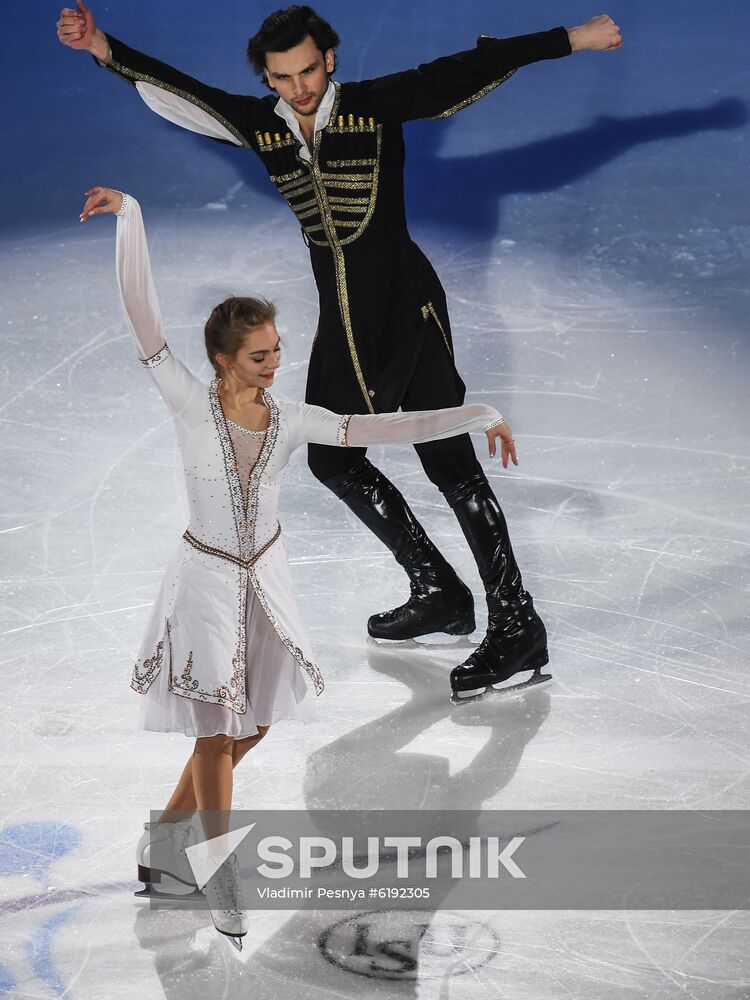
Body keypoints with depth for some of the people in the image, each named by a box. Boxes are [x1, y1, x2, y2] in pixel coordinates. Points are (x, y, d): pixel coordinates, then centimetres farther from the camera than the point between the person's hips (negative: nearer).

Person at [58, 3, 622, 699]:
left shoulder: (376, 106, -10)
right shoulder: (260, 126, 3)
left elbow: (465, 70, -15)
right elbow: (172, 90, 9)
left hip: (408, 307, -7)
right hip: (342, 317, 7)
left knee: (448, 459, -10)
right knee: (332, 457, 14)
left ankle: (516, 626, -7)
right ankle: (438, 593, 25)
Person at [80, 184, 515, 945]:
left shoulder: (292, 421, -8)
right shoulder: (191, 405, -18)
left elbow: (388, 428, -8)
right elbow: (141, 314, -25)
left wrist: (479, 415, -14)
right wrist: (130, 214, -33)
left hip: (266, 580, 5)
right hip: (207, 580, -5)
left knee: (251, 725, 14)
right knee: (217, 733, 0)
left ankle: (165, 836, 36)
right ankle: (220, 876, 18)